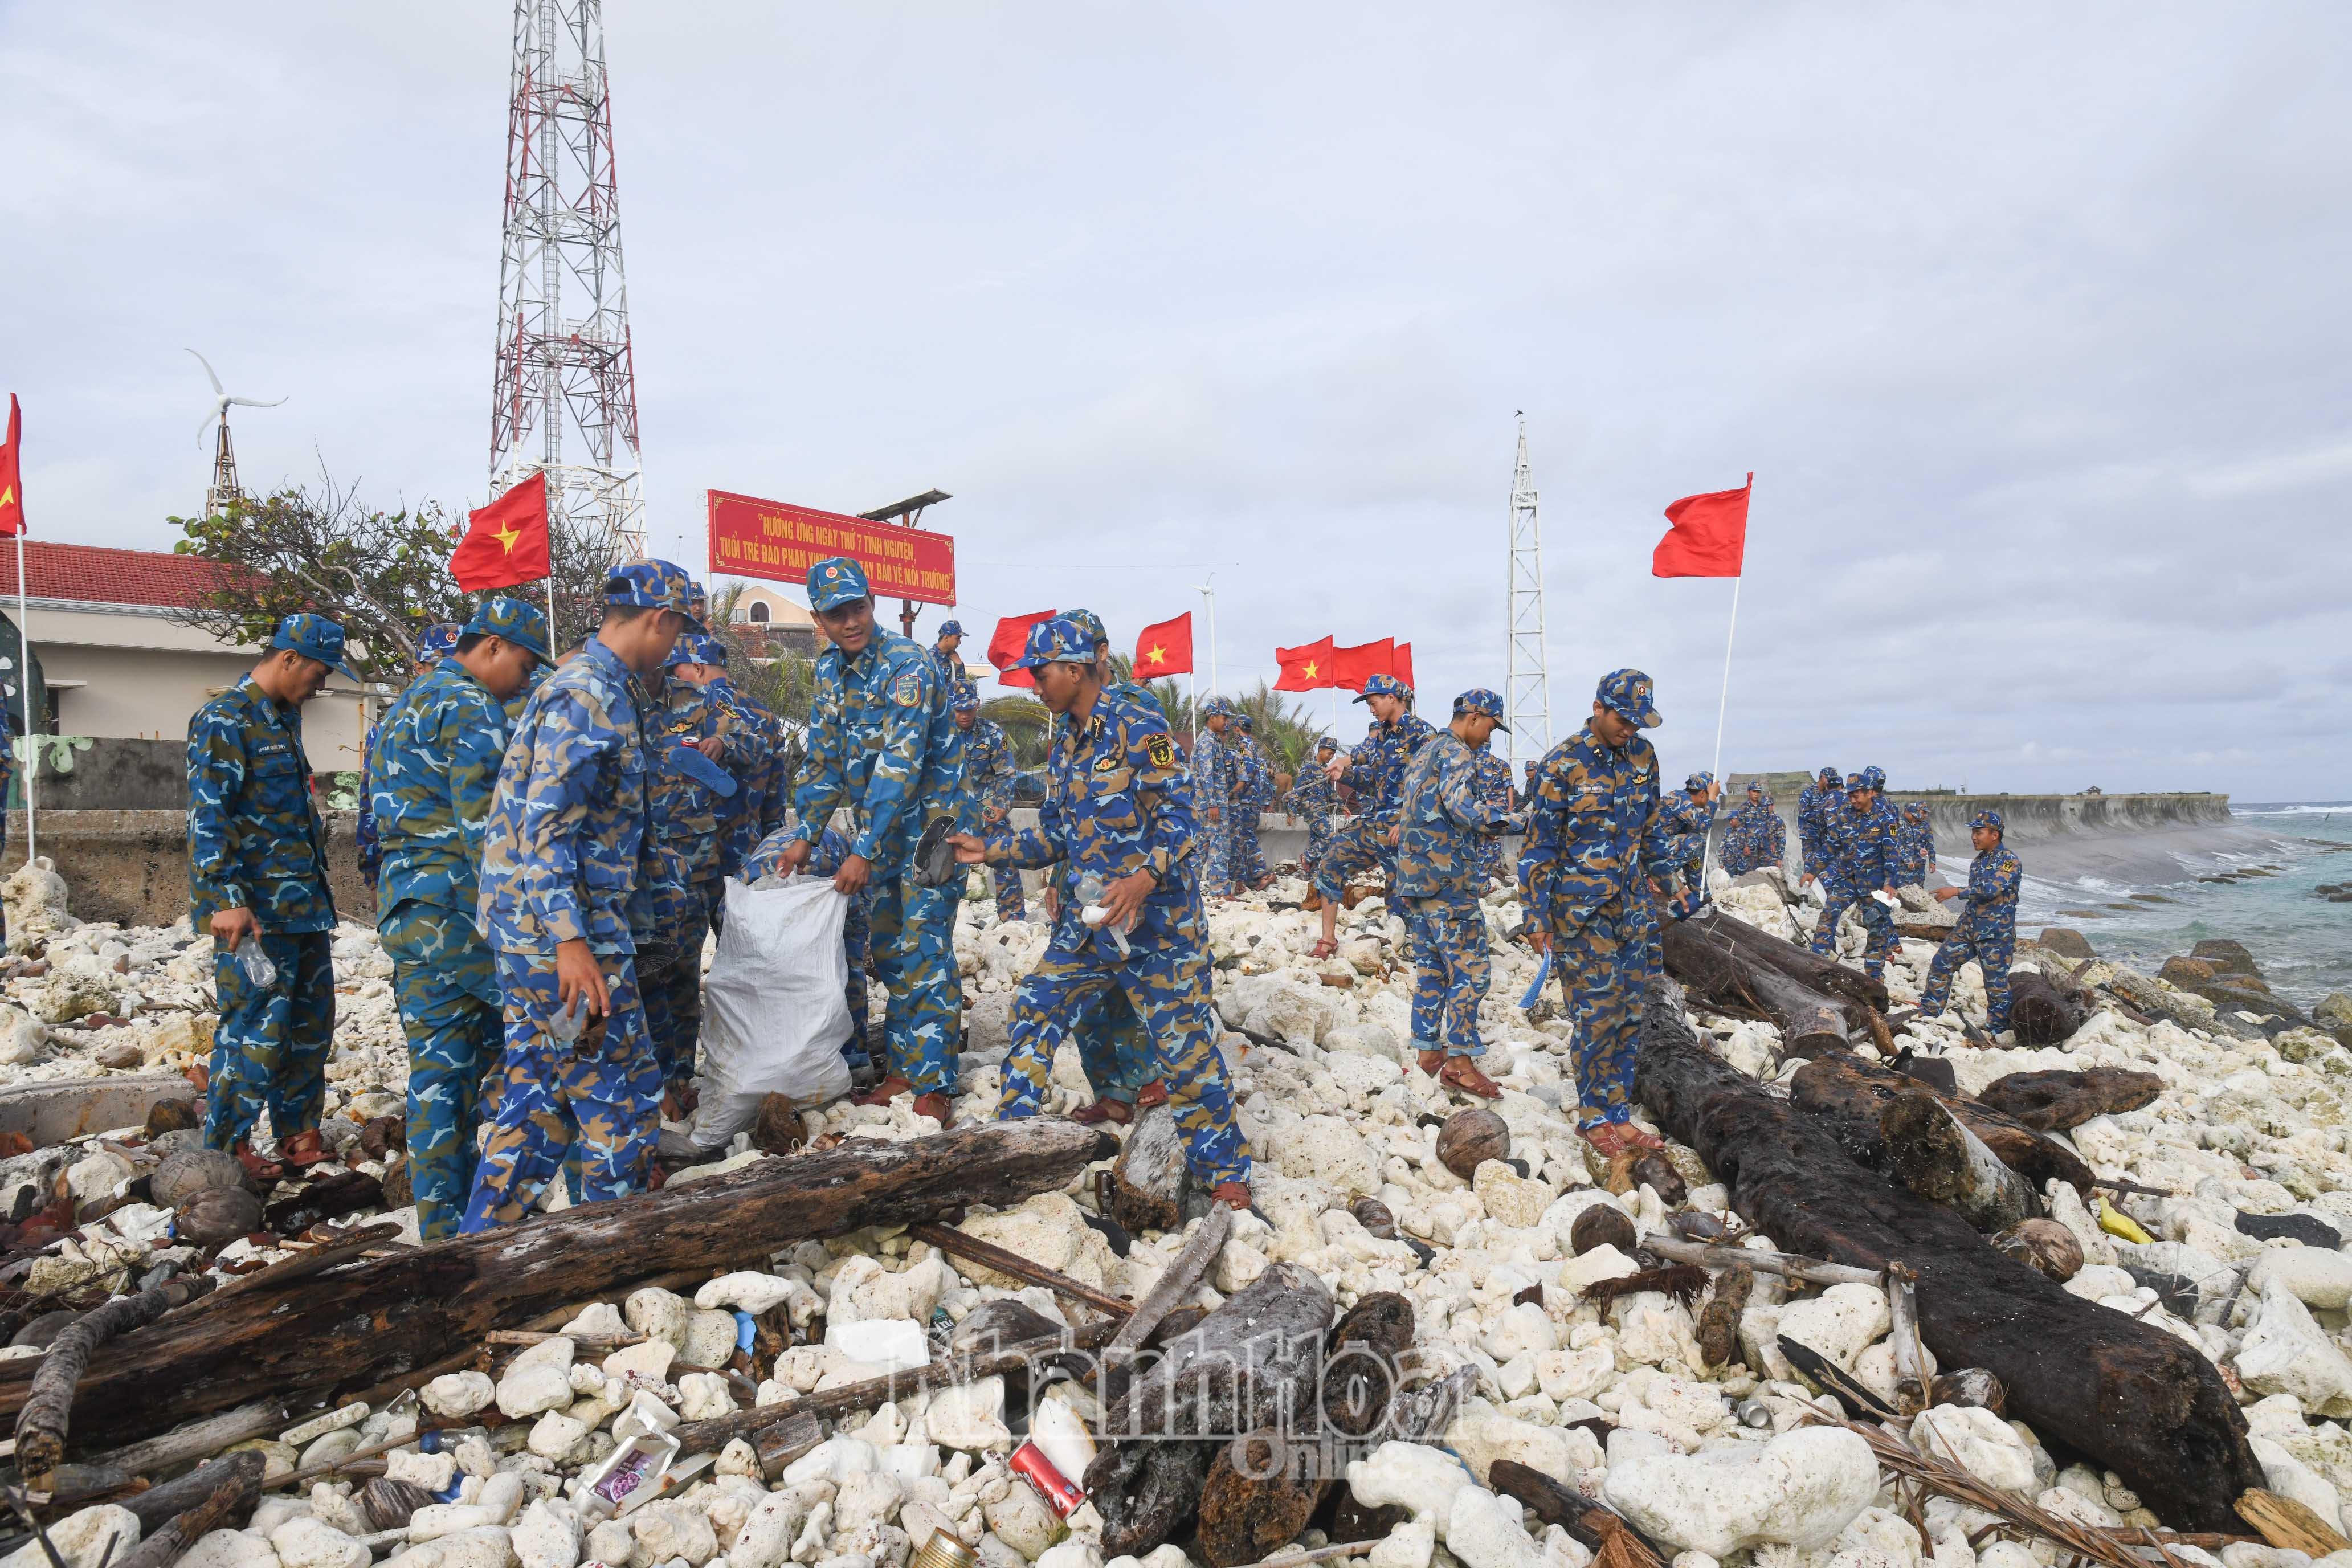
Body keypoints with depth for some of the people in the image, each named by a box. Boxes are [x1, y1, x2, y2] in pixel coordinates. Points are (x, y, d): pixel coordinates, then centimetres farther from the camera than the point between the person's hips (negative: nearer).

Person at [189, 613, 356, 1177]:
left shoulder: (285, 718, 17)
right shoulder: (225, 720, -10)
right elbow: (207, 816, -18)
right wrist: (226, 898, -24)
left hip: (304, 900, 9)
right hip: (256, 910, -9)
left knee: (311, 1024, 13)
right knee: (256, 1029, -4)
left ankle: (297, 1136, 24)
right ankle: (226, 1150, 10)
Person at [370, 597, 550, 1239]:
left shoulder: (406, 705, 23)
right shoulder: (471, 708, -8)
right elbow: (482, 821, -17)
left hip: (403, 908, 9)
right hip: (458, 904, -9)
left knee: (439, 1066, 10)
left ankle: (442, 1224, 13)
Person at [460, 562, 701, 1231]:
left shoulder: (603, 691, 16)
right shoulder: (587, 696, -16)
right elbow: (542, 827, -23)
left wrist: (656, 867, 39)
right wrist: (570, 940, -27)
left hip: (530, 929, 10)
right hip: (560, 931, -10)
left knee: (540, 1093, 16)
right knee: (623, 1093, 1)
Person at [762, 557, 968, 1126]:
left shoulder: (908, 663, -19)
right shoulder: (830, 670, 6)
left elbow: (901, 763, -25)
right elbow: (825, 761, 12)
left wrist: (864, 849, -26)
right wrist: (804, 837, 6)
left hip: (930, 818, -8)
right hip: (879, 827, 8)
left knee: (925, 952, -7)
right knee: (889, 951, 12)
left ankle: (934, 1084, 1)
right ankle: (903, 1068, 23)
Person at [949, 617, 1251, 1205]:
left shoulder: (1140, 727, -12)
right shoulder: (1062, 746, 12)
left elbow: (1177, 817, -18)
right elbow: (1053, 835, 18)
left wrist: (1144, 878, -31)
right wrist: (991, 849, 8)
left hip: (1157, 915, -7)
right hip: (1087, 915, 7)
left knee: (1183, 1039, -2)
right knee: (1035, 1009, 5)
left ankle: (1224, 1170, 14)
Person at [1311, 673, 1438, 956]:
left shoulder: (1421, 734, -11)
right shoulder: (1377, 733, 14)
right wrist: (1346, 774, 0)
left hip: (1399, 829, -8)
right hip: (1368, 822, 8)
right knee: (1330, 865, 7)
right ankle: (1328, 940, 15)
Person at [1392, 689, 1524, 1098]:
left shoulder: (1423, 753, 21)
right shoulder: (1457, 753, -10)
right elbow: (1464, 807, -26)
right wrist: (1518, 820, -19)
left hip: (1414, 878, 10)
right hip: (1447, 880, -10)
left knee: (1430, 967, 13)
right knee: (1470, 970, -6)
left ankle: (1428, 1052, 17)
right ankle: (1459, 1062, -5)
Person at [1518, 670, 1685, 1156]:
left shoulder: (1642, 757, 7)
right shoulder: (1563, 764, -10)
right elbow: (1540, 844, -8)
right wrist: (1537, 916, -9)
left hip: (1634, 904, 6)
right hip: (1581, 910, -6)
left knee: (1629, 1011, 8)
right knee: (1596, 1014, -4)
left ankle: (1618, 1115, 19)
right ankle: (1597, 1118, 11)